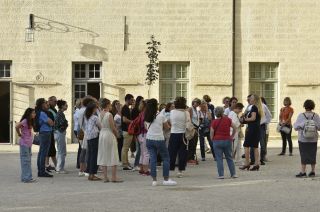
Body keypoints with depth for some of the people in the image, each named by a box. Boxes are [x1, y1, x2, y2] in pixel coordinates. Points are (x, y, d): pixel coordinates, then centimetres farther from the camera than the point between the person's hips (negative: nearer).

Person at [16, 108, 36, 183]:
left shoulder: (30, 121, 12)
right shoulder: (25, 121, -16)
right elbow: (17, 127, -29)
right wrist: (19, 134, -14)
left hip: (29, 143, 9)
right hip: (24, 143, -9)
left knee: (28, 160, 12)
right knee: (25, 160, -5)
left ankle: (28, 177, 17)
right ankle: (26, 178, -1)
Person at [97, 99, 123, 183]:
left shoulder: (100, 114, 4)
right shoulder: (109, 115, -14)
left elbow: (99, 126, 6)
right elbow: (113, 128, -12)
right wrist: (117, 134, 4)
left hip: (101, 134, 6)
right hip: (109, 135, -6)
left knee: (103, 156, 9)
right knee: (113, 157, 0)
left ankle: (105, 177, 9)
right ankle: (114, 177, 0)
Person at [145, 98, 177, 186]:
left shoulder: (146, 117, 2)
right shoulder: (160, 116, -9)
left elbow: (146, 127, 12)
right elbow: (167, 126, 1)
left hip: (149, 139, 4)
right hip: (159, 139, -4)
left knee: (152, 159, 5)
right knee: (166, 158, 8)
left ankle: (154, 180, 3)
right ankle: (166, 179, 6)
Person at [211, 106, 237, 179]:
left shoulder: (214, 122, -7)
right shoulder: (228, 120, -2)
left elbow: (211, 134, -5)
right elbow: (235, 129, 4)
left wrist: (213, 140, 11)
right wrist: (232, 136, 16)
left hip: (217, 141, -2)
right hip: (227, 140, 2)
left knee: (219, 159, 2)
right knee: (229, 158, 12)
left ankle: (221, 175, -1)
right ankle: (233, 174, 12)